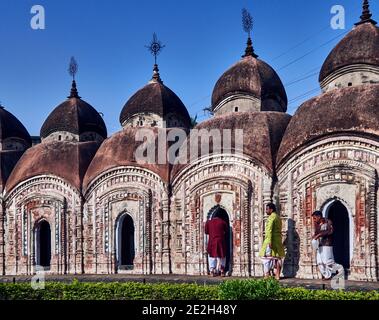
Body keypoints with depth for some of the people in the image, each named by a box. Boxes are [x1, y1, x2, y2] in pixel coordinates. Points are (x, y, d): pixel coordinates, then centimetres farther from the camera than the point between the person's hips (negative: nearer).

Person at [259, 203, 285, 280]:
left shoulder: (271, 217, -10)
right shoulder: (278, 217, 18)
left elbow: (270, 230, -19)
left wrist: (269, 241, -26)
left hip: (271, 240, -9)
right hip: (278, 241, 9)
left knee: (267, 257, -6)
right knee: (277, 257, 7)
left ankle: (267, 275, -8)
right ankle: (277, 275, 7)